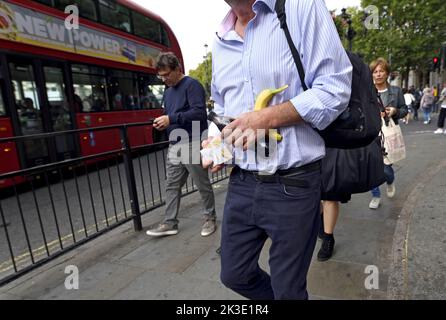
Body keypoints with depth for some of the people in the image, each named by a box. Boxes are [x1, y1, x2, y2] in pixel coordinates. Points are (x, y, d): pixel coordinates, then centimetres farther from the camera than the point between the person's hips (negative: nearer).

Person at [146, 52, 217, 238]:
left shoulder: (191, 85, -8)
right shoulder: (168, 91, 18)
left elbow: (199, 112, -20)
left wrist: (171, 119, -22)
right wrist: (163, 123, 3)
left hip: (192, 144, -8)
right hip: (174, 145, 8)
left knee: (203, 185, 5)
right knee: (172, 186, 8)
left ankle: (210, 219, 22)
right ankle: (170, 223, 18)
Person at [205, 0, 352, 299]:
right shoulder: (220, 42, 12)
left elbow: (334, 88, -12)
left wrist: (268, 118, -21)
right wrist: (217, 141, 2)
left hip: (292, 185, -5)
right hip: (241, 183, 6)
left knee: (288, 289, 13)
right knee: (234, 275, 21)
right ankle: (282, 293, 50)